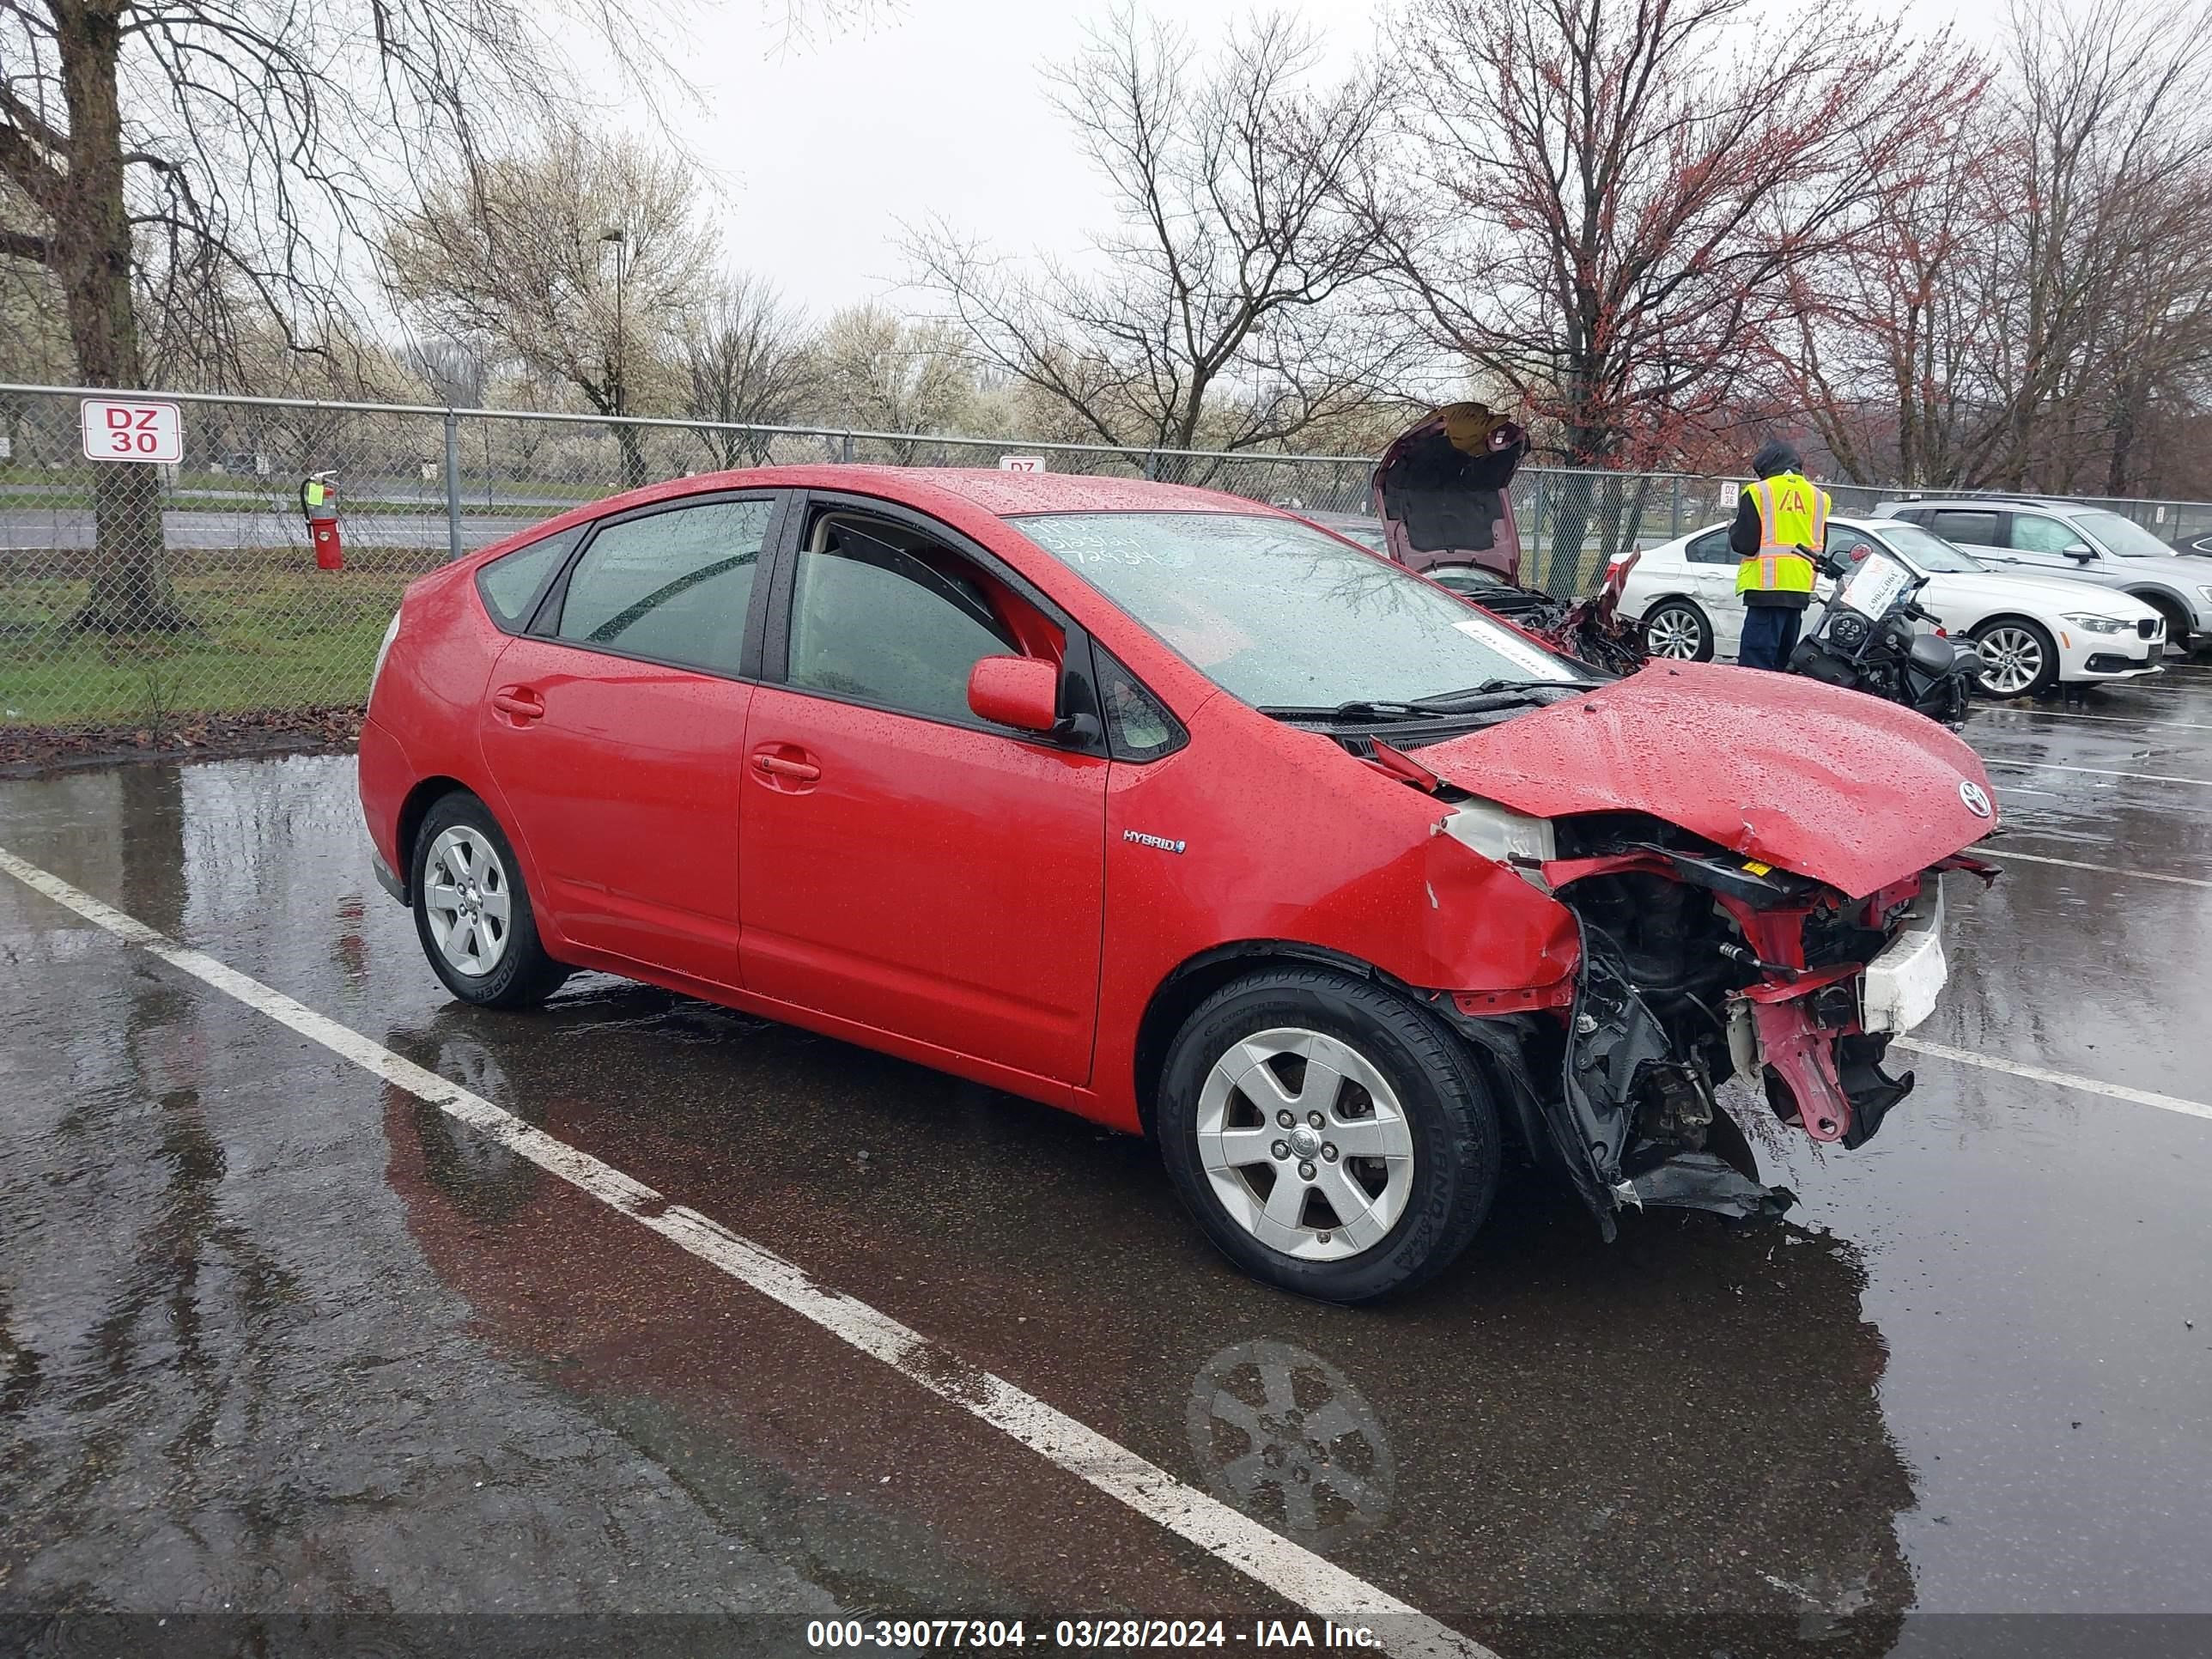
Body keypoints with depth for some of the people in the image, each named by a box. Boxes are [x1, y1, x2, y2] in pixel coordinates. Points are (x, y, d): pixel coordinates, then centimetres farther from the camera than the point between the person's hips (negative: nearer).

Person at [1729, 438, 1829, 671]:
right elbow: (1821, 548, 19)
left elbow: (1744, 544, -9)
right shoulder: (1818, 496, 14)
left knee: (1756, 661, -9)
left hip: (1767, 585, -7)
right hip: (1800, 588, 7)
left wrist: (1733, 530, 10)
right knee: (1784, 658, 15)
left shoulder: (1759, 492, -5)